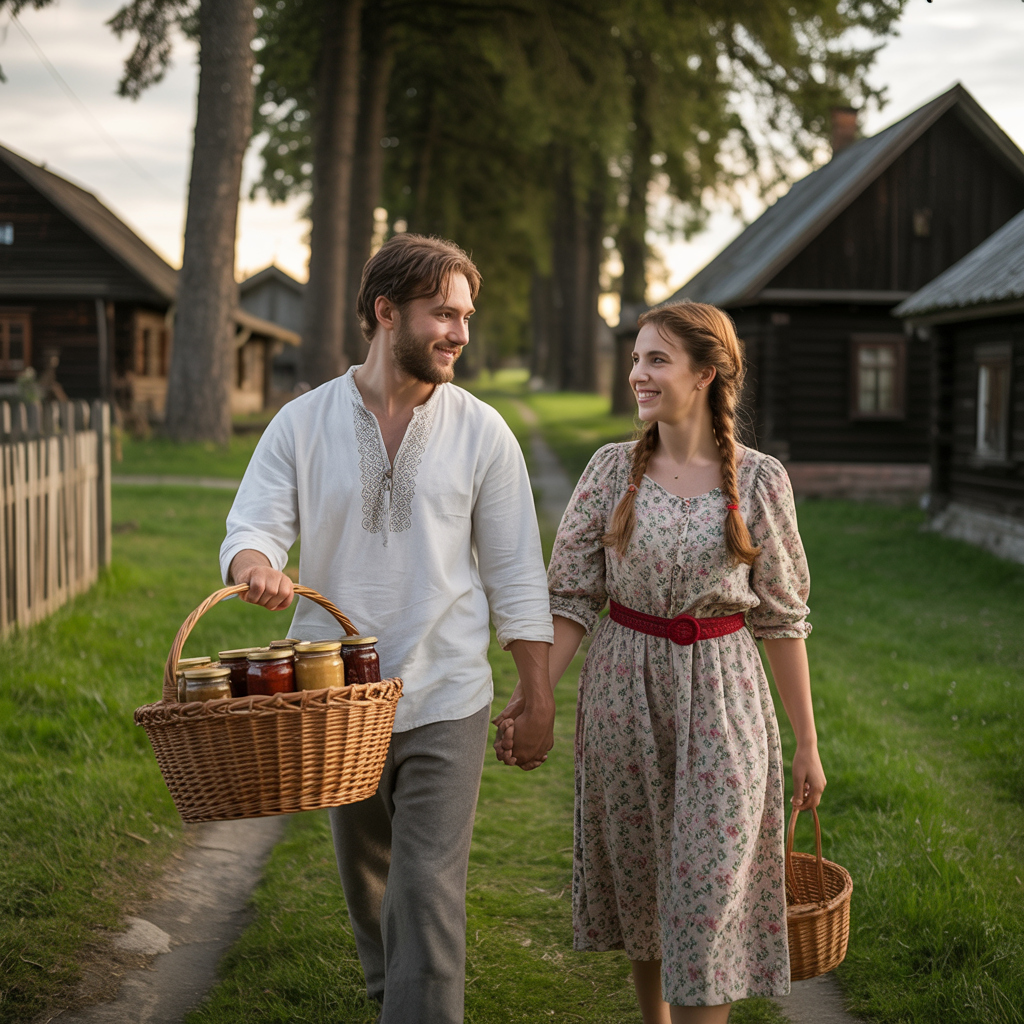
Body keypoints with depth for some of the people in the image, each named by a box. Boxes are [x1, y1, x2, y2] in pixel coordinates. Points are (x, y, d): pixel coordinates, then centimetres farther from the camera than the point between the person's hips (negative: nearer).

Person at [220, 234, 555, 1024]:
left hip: (444, 703, -2)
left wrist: (539, 696, 0)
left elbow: (516, 576, 1)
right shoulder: (303, 423, 0)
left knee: (428, 893, -8)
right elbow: (252, 524, -6)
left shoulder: (482, 432, -1)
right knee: (366, 876, 20)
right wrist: (257, 565, -31)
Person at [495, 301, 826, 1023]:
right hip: (624, 694, 2)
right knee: (639, 882, 14)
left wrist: (806, 742, 3)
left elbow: (782, 616, 1)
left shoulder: (759, 480, -4)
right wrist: (529, 699, -11)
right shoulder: (613, 469, -1)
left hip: (720, 701, -2)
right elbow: (571, 596, -1)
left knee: (708, 890, -3)